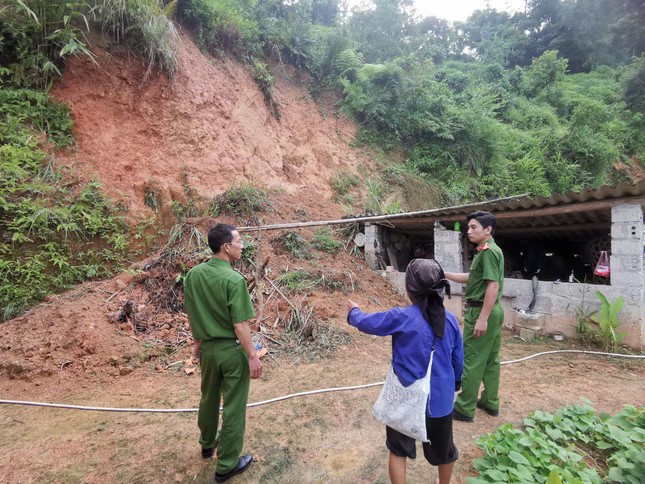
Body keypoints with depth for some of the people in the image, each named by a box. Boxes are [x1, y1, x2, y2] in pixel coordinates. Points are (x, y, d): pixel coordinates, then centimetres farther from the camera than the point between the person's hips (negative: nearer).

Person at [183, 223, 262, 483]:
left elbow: (191, 315, 5)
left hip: (207, 348, 6)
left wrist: (198, 342, 19)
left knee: (208, 399, 27)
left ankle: (207, 444, 49)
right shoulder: (234, 279, -24)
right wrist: (253, 356, -13)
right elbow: (240, 325, -22)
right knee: (233, 407, 11)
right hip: (232, 350, -6)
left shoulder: (193, 275, -4)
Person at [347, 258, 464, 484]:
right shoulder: (450, 319, -8)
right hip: (441, 397, 4)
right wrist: (455, 384, 22)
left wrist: (353, 311, 15)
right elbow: (458, 360, 4)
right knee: (443, 448, 26)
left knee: (399, 449, 18)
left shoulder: (402, 318, -21)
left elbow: (366, 322, -7)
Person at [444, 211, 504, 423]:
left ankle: (464, 409, 10)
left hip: (481, 311, -10)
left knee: (472, 361, -1)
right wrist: (444, 274, 14)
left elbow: (493, 286, -23)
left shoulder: (488, 251, -17)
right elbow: (471, 278, 19)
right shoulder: (488, 251, 13)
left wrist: (482, 318, -24)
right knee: (490, 359, 18)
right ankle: (490, 403, 30)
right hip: (493, 311, 10)